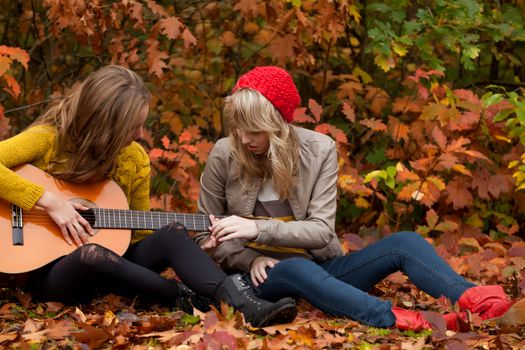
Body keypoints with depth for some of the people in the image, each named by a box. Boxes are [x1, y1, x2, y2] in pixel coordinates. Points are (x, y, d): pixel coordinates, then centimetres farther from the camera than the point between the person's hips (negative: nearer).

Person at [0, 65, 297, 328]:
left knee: (173, 234, -23)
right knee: (91, 254, -40)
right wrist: (49, 200, -28)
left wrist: (194, 243, -6)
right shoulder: (49, 138, -12)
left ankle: (245, 305, -41)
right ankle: (183, 297, -24)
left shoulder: (135, 159, 4)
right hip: (45, 271, -5)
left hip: (107, 264, 5)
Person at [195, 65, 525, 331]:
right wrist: (250, 261, -15)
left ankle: (480, 303, -49)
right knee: (297, 268, -40)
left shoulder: (318, 150, -6)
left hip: (319, 267, 3)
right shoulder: (224, 156, -7)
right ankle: (413, 323, -60)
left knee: (403, 243, -21)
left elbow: (322, 230, -12)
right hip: (266, 277, -3)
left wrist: (259, 229, -25)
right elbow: (206, 236, 3)